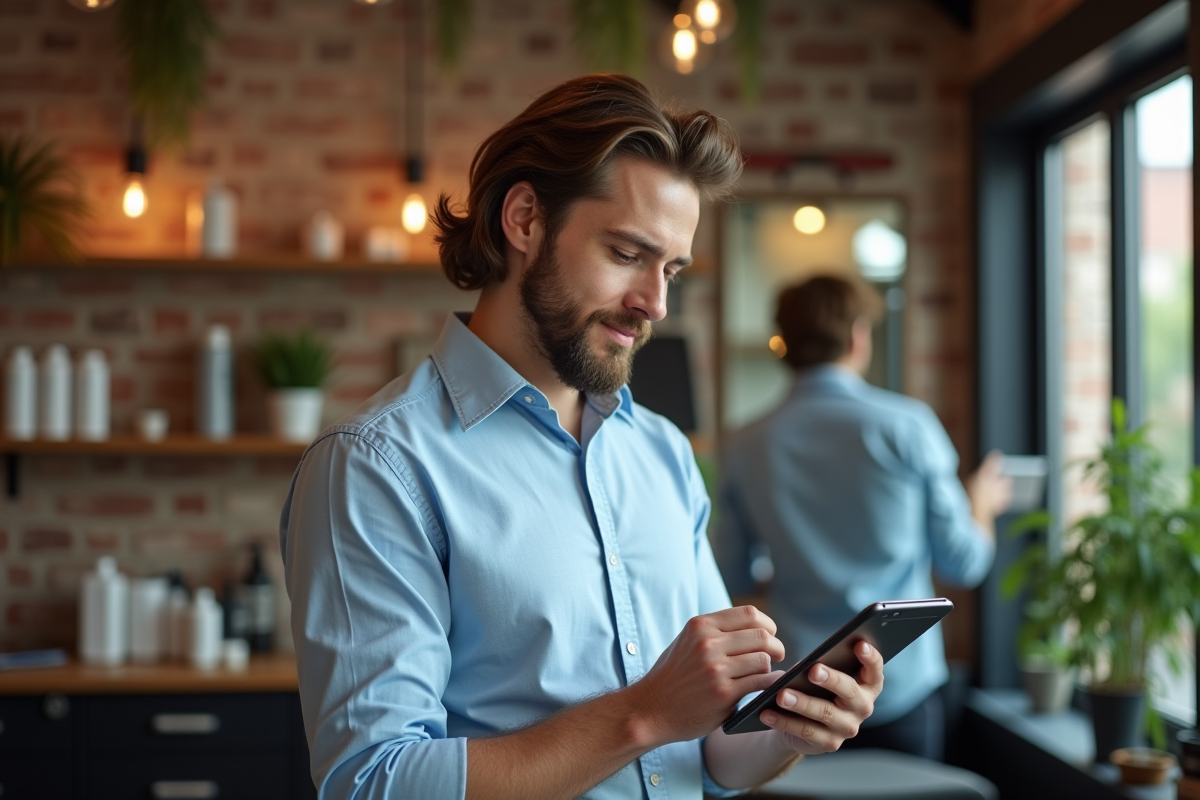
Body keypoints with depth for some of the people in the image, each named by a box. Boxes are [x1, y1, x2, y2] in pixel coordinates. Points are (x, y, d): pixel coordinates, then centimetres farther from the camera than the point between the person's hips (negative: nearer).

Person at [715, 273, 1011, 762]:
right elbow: (964, 563, -2)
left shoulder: (744, 448, -2)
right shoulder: (906, 425, -9)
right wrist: (982, 504, 19)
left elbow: (733, 580, 6)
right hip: (900, 690, -2)